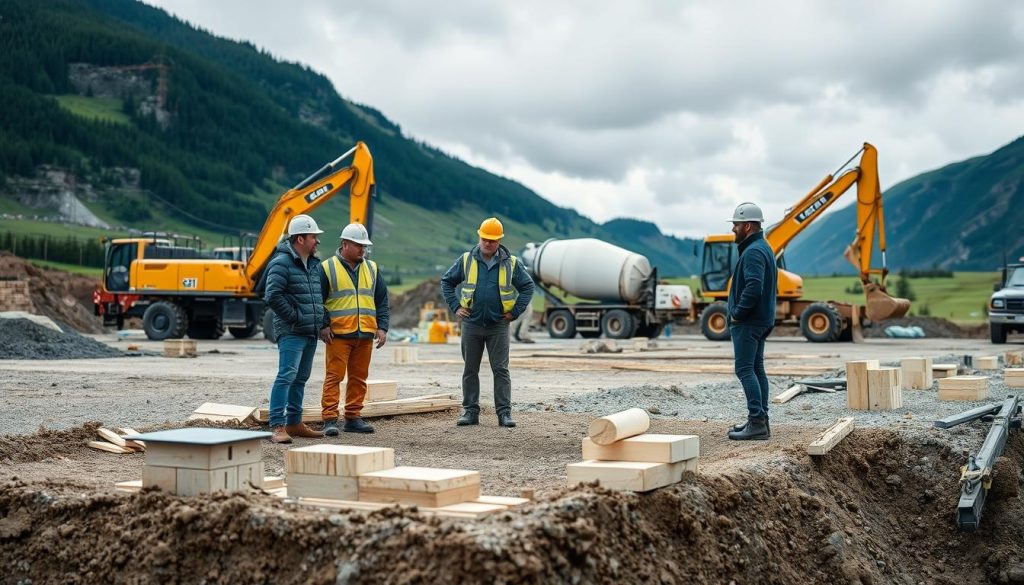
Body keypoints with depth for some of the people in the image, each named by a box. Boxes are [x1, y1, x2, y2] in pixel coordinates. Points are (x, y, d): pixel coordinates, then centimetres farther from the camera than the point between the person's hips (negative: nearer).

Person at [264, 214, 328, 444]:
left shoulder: (314, 263, 15)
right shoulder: (282, 262, -12)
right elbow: (273, 296, -20)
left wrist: (320, 319, 14)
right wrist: (294, 317, -16)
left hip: (311, 331, 9)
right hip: (291, 332, -9)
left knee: (301, 378, 13)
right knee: (286, 376, -14)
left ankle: (294, 423, 22)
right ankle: (277, 427, -15)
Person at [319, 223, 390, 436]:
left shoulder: (372, 269, 15)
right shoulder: (327, 268, 1)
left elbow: (382, 301, 17)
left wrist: (382, 327, 7)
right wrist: (323, 326, -9)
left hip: (365, 335, 5)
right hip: (338, 334, -5)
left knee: (359, 377, 8)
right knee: (334, 376, -7)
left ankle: (353, 418, 16)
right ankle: (330, 419, -5)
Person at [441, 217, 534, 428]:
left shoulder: (511, 263, 1)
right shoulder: (466, 260, 2)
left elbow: (528, 286, 5)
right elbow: (447, 281, 11)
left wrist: (515, 312, -2)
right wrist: (455, 306, 1)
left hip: (498, 325, -1)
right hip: (472, 324, 1)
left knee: (501, 370, -2)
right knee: (470, 370, 7)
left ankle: (504, 413, 1)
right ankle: (470, 411, 14)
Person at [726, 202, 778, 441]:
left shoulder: (753, 252, -17)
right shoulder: (764, 248, 17)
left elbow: (753, 287, -28)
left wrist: (737, 314, -18)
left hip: (748, 322, -11)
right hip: (762, 320, 11)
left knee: (745, 370, -10)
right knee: (756, 369, 13)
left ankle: (757, 422, -13)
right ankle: (760, 421, 18)